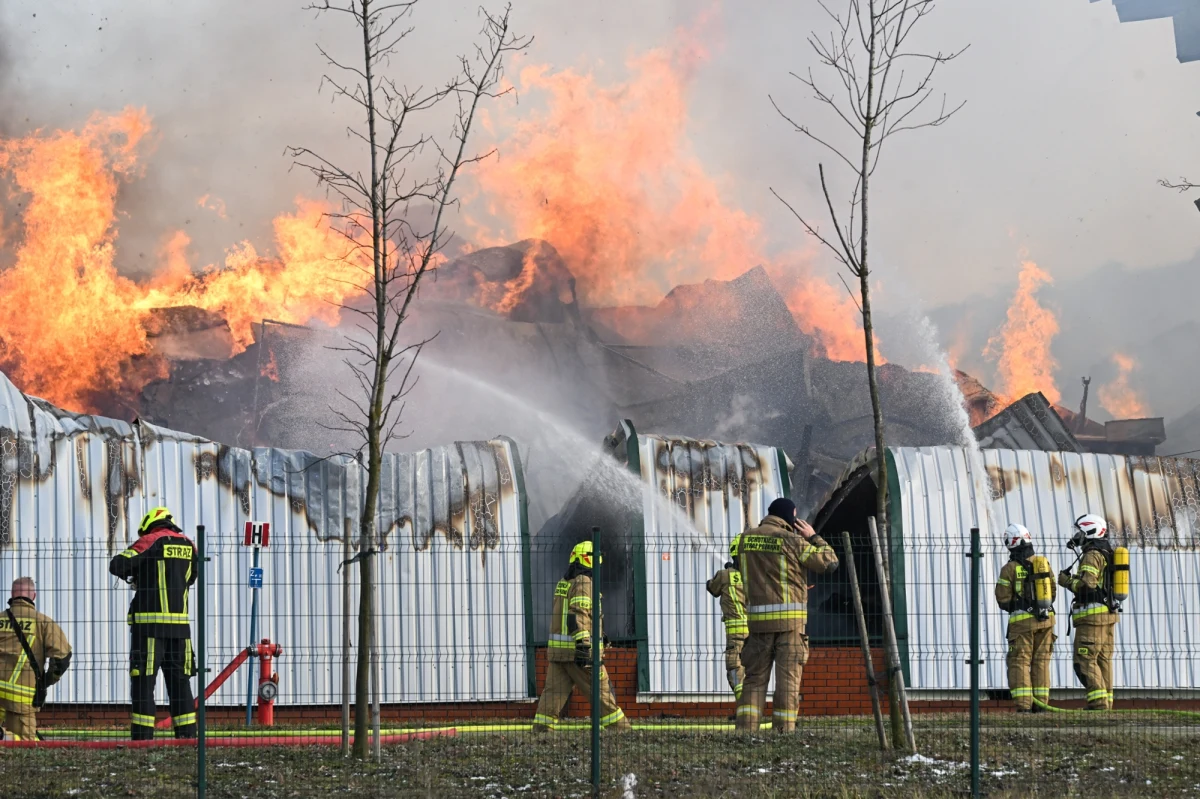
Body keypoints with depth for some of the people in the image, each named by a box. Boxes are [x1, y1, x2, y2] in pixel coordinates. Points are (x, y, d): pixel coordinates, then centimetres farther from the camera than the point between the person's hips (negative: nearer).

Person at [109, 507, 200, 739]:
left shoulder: (149, 541, -4)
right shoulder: (188, 545, 11)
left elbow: (117, 565, -9)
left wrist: (133, 575, 12)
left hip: (150, 622, -5)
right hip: (180, 622, 5)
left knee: (143, 680, -2)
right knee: (179, 680, 11)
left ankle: (142, 735, -6)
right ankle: (187, 733, 9)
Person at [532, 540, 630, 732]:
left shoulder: (564, 583, 18)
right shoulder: (583, 582, -10)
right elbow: (578, 615, -21)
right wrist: (583, 645, -27)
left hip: (557, 649, 8)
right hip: (578, 650, -8)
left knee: (553, 693, 3)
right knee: (602, 692, -1)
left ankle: (540, 730, -5)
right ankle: (621, 731, 4)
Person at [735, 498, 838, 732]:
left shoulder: (746, 539, 8)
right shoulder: (792, 541, -6)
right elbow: (829, 562, -2)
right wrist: (813, 537, 10)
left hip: (757, 618, 4)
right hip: (789, 618, -4)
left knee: (755, 677, 7)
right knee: (788, 678, 0)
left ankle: (746, 728, -2)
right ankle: (783, 731, -3)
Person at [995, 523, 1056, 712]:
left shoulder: (1010, 568, -9)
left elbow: (1003, 599, -7)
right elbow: (1053, 592, 10)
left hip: (1022, 621, -4)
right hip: (1045, 618, 4)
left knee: (1019, 662, -1)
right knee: (1041, 661, 11)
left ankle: (1023, 704, -9)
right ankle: (1040, 702, 8)